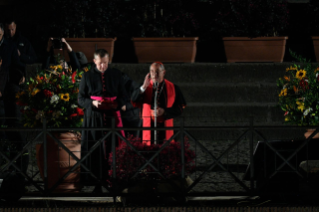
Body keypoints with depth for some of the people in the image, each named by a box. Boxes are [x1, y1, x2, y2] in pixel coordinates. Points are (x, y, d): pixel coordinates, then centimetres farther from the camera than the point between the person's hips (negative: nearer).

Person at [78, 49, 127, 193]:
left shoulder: (116, 75, 9)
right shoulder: (87, 76, 5)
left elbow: (123, 96, 11)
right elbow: (81, 99, 4)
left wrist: (117, 104, -11)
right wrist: (92, 103, -16)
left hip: (112, 116, 1)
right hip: (93, 117, -1)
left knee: (113, 149, -6)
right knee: (95, 152, -4)